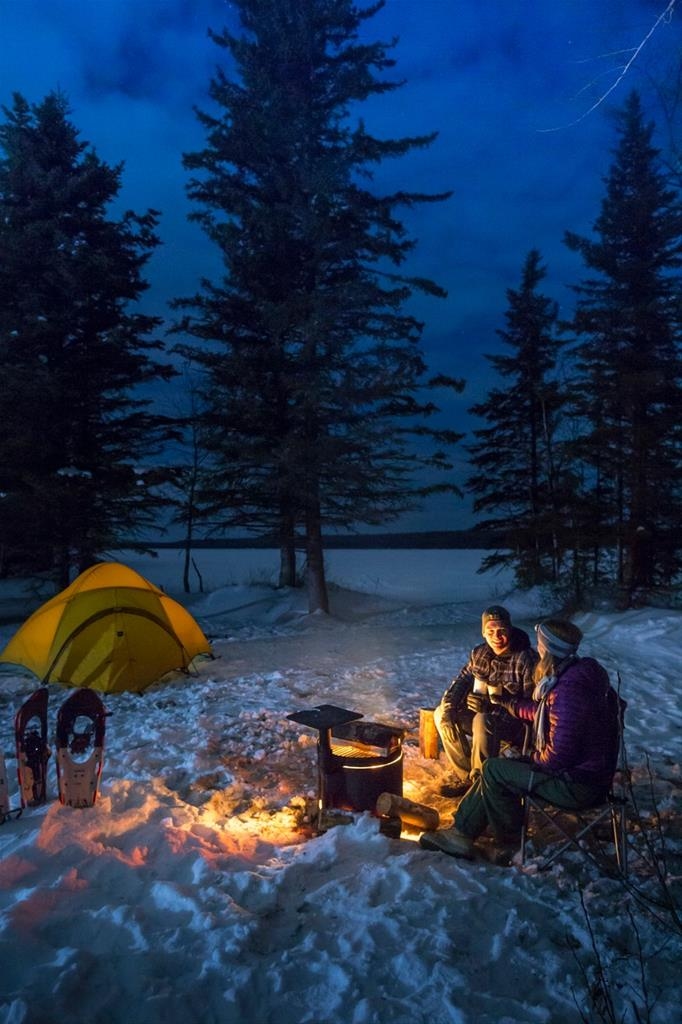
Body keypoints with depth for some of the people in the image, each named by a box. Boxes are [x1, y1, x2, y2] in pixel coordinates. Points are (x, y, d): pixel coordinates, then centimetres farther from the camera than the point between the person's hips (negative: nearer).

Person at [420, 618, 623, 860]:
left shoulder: (569, 690, -29)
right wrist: (506, 702, 27)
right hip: (581, 770, 10)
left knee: (493, 770, -5)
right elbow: (542, 711, 20)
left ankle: (508, 836, 17)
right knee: (494, 768, 10)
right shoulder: (573, 675, 4)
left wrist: (534, 758, -8)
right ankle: (461, 833, 13)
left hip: (577, 785, -10)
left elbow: (559, 756, -28)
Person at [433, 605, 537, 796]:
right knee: (441, 714, -4)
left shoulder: (526, 658, -21)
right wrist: (448, 707, -12)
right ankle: (465, 775, 3)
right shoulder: (479, 653, 1)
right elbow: (462, 680, 7)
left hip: (514, 723, -7)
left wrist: (491, 705, -34)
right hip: (483, 712, 7)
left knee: (482, 721, -36)